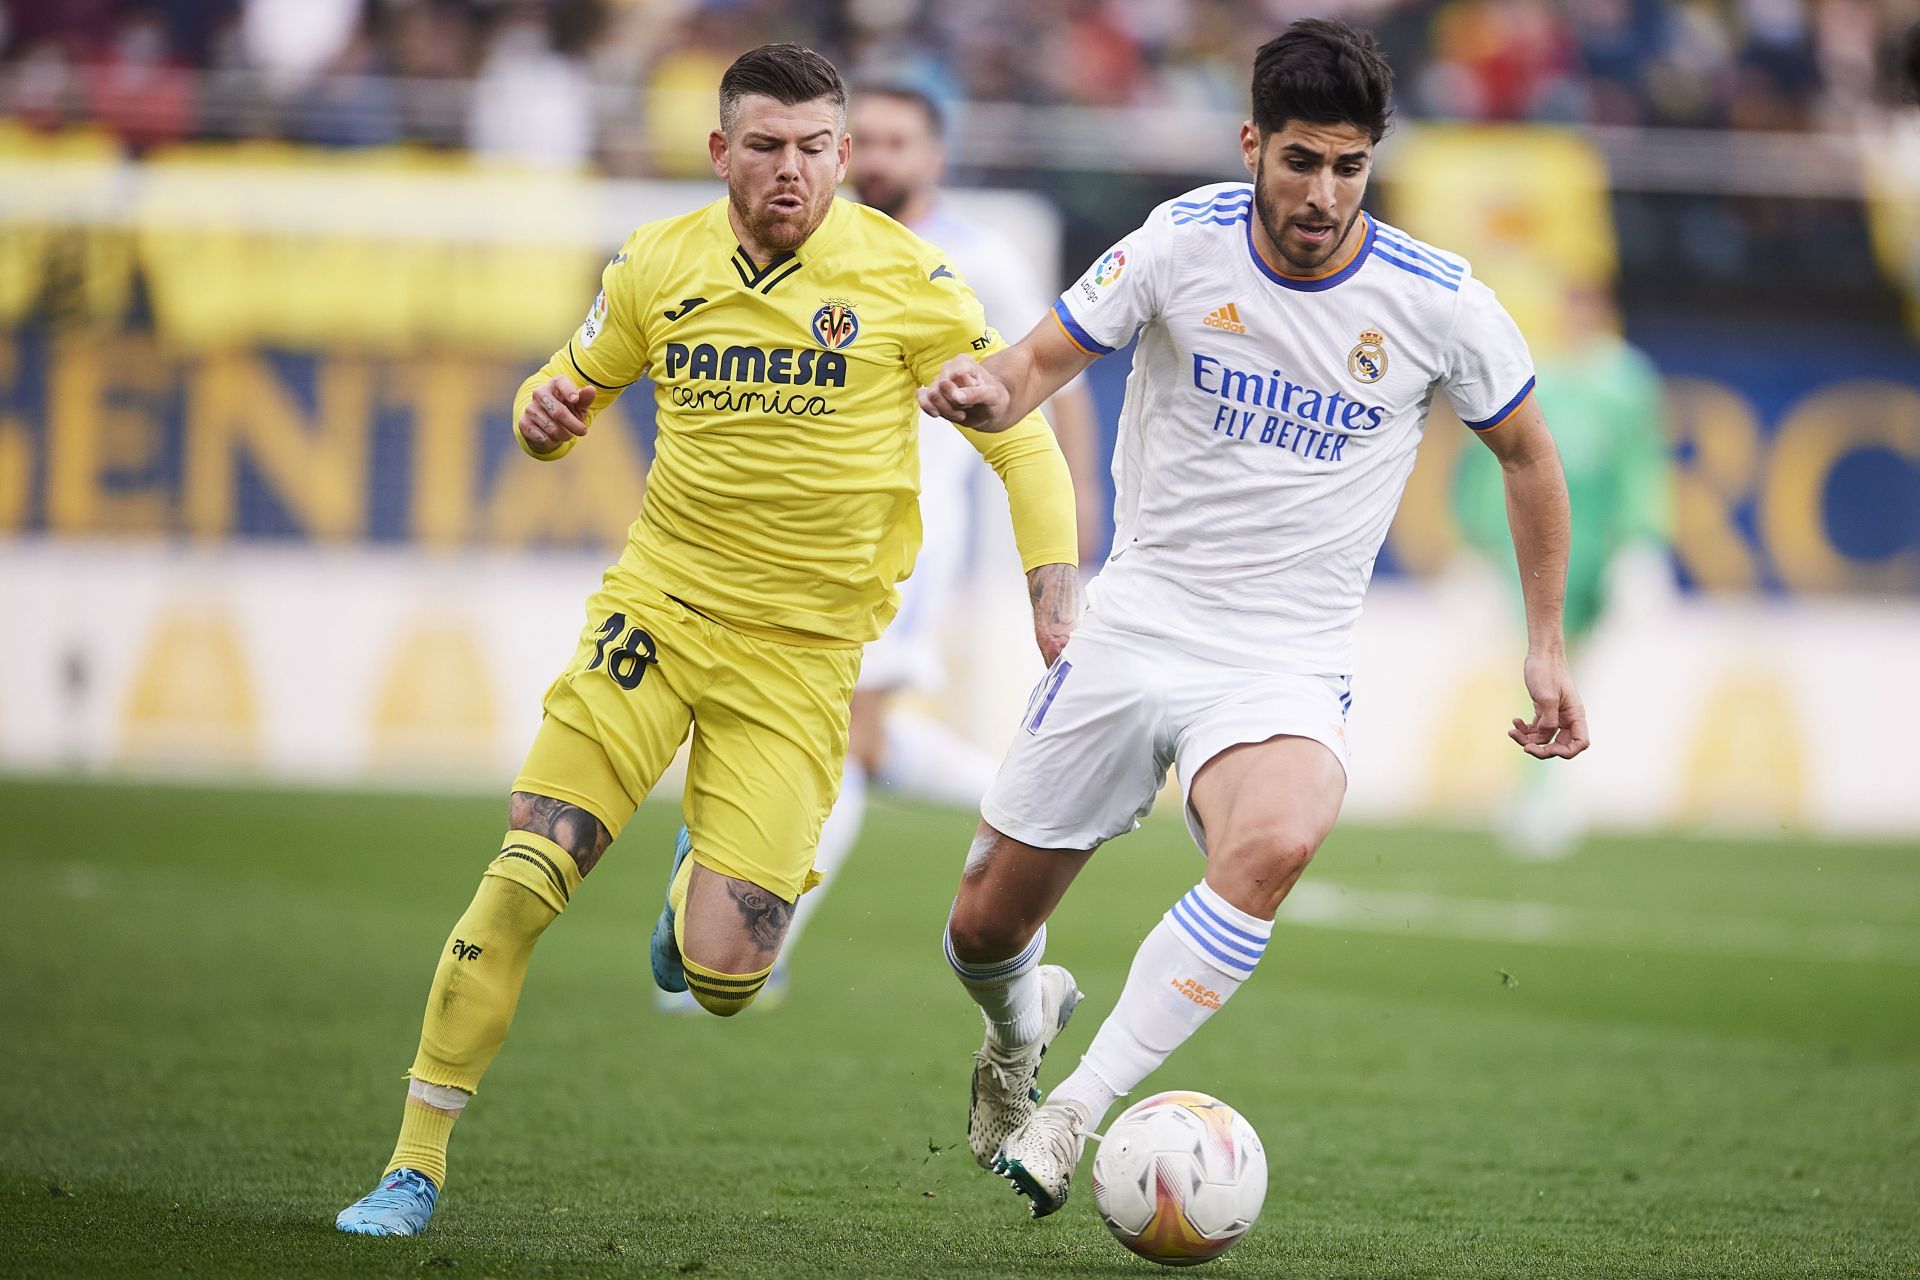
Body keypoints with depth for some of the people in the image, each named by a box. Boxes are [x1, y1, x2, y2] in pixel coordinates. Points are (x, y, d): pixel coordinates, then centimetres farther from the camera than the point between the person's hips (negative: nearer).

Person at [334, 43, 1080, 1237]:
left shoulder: (902, 276, -5)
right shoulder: (658, 265, 2)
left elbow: (1017, 434, 1)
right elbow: (574, 386, 17)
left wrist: (1057, 590, -10)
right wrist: (543, 411, -8)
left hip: (803, 649, -2)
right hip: (658, 603, 2)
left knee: (722, 979, -10)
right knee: (519, 883, -13)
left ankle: (713, 890, 29)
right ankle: (416, 1166, -1)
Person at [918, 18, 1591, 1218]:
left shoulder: (1440, 304, -8)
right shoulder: (1185, 243, -8)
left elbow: (1527, 454, 9)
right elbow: (1045, 359, -2)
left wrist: (1547, 645, 9)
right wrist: (990, 389, -27)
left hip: (1289, 666, -2)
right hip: (1135, 630, 2)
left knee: (1271, 846, -36)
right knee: (986, 929, 6)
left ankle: (1073, 1115, -28)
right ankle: (1022, 1027, 46)